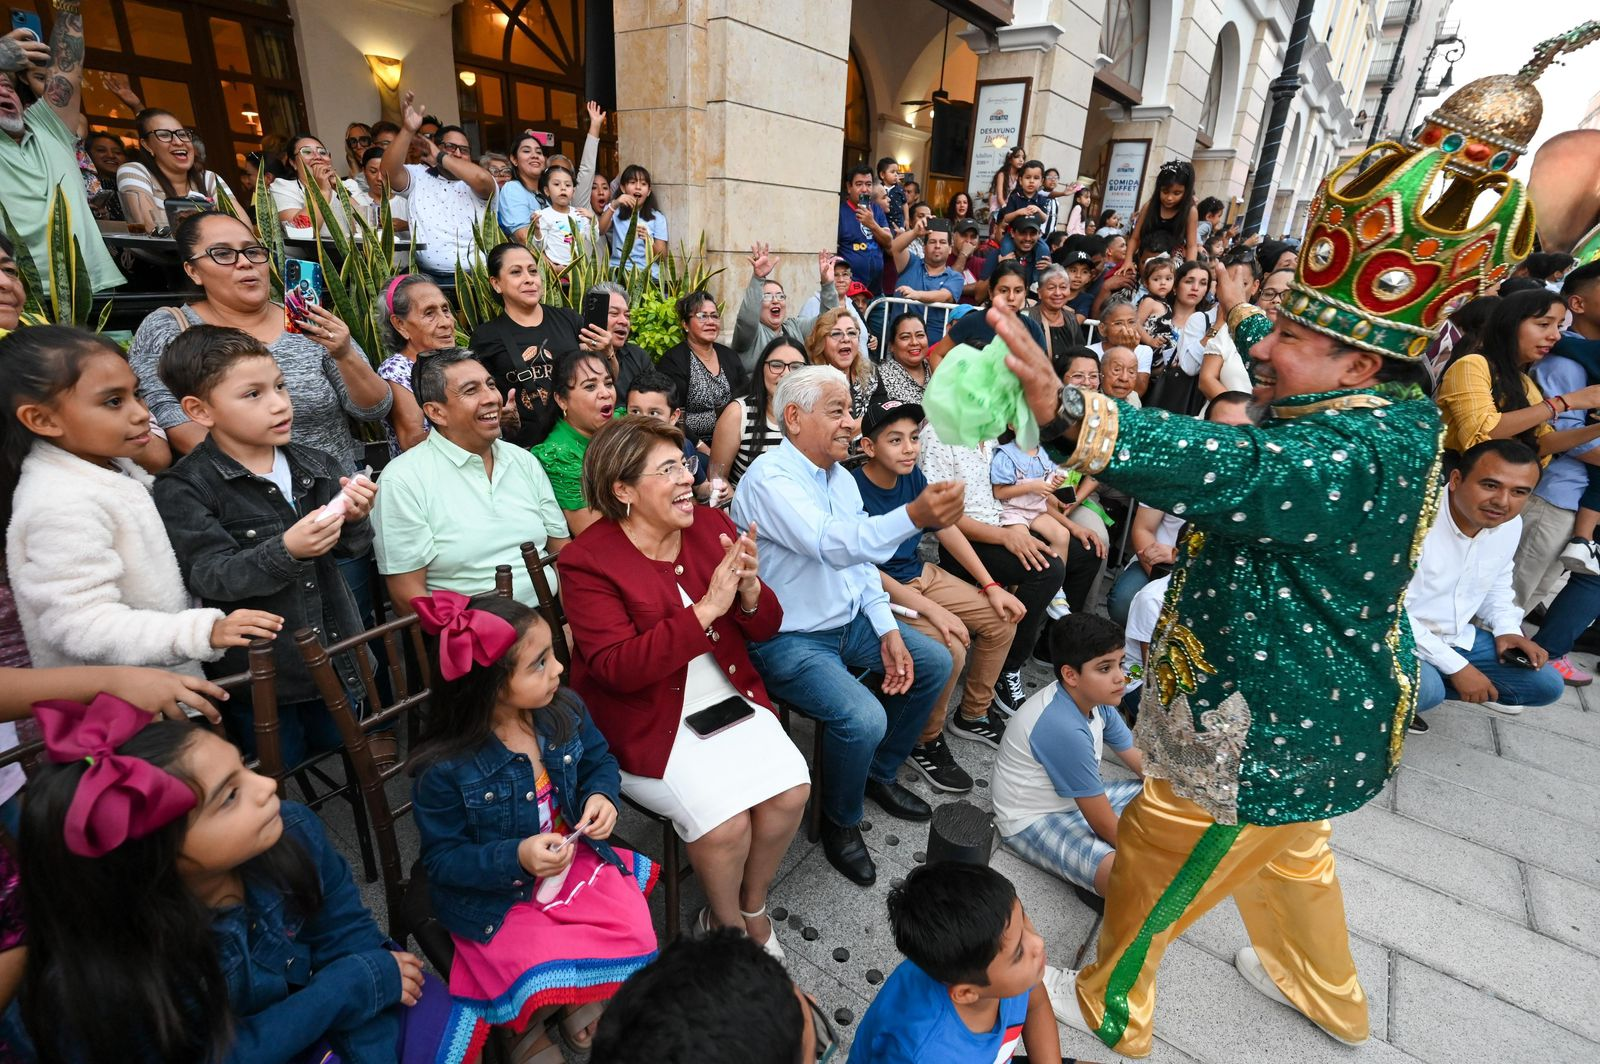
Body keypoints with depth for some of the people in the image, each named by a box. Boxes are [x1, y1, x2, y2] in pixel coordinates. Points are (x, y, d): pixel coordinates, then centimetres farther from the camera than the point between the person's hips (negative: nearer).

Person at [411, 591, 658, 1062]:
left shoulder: (564, 710, -13)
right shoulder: (445, 769, -25)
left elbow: (598, 760, 5)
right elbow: (443, 859, -14)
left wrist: (601, 796, -18)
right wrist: (517, 859, -30)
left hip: (574, 856, 4)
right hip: (496, 896, -4)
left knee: (637, 936, -11)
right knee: (549, 973, -20)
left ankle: (583, 1000, 21)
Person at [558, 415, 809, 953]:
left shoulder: (711, 525, 1)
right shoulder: (587, 560, -13)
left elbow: (764, 629, 5)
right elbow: (617, 669, -23)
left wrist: (750, 591, -19)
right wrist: (705, 609, -29)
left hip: (729, 700, 5)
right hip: (648, 721, -4)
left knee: (791, 791, -12)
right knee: (726, 820, -19)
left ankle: (753, 907, 18)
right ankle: (728, 925, 16)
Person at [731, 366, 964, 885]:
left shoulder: (840, 476, 6)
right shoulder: (769, 477, -22)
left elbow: (860, 561, 11)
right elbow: (834, 546, -39)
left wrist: (888, 631, 2)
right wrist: (913, 516, -53)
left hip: (849, 622, 9)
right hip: (789, 639, -9)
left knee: (934, 662, 11)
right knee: (863, 718, -27)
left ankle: (880, 773, 29)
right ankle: (840, 822, 6)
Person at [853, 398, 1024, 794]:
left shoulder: (912, 475, -1)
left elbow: (947, 528, 6)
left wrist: (991, 586, 2)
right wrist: (931, 610, -28)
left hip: (922, 575, 8)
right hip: (883, 594, -8)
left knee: (1001, 619, 4)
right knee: (949, 649, -27)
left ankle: (973, 714, 24)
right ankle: (926, 742, 0)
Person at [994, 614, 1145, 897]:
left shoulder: (1096, 699, -8)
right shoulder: (1063, 728, -33)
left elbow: (1141, 762, 3)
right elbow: (1105, 825, -25)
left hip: (1077, 799, 10)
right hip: (1034, 822, -10)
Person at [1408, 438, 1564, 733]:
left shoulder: (1511, 524, 0)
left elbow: (1496, 583, 20)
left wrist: (1507, 628, 1)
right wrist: (1456, 666, -20)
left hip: (1457, 637, 9)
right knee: (1423, 690, -35)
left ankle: (1424, 690, 7)